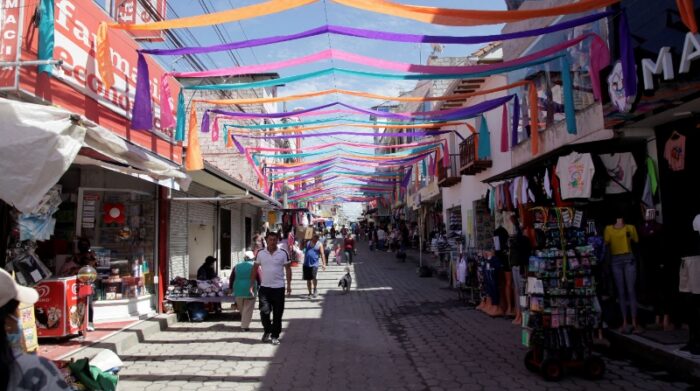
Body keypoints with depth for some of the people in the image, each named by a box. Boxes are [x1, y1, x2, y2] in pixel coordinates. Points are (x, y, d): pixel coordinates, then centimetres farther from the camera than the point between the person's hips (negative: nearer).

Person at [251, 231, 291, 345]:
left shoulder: (283, 253, -1)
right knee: (264, 311, -4)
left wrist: (289, 285, -4)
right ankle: (267, 330, 22)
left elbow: (288, 269, 2)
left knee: (277, 314, 4)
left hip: (278, 288, -1)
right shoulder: (260, 253, 3)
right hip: (264, 287, 1)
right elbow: (255, 269, 7)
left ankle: (275, 336, 18)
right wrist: (252, 285, 2)